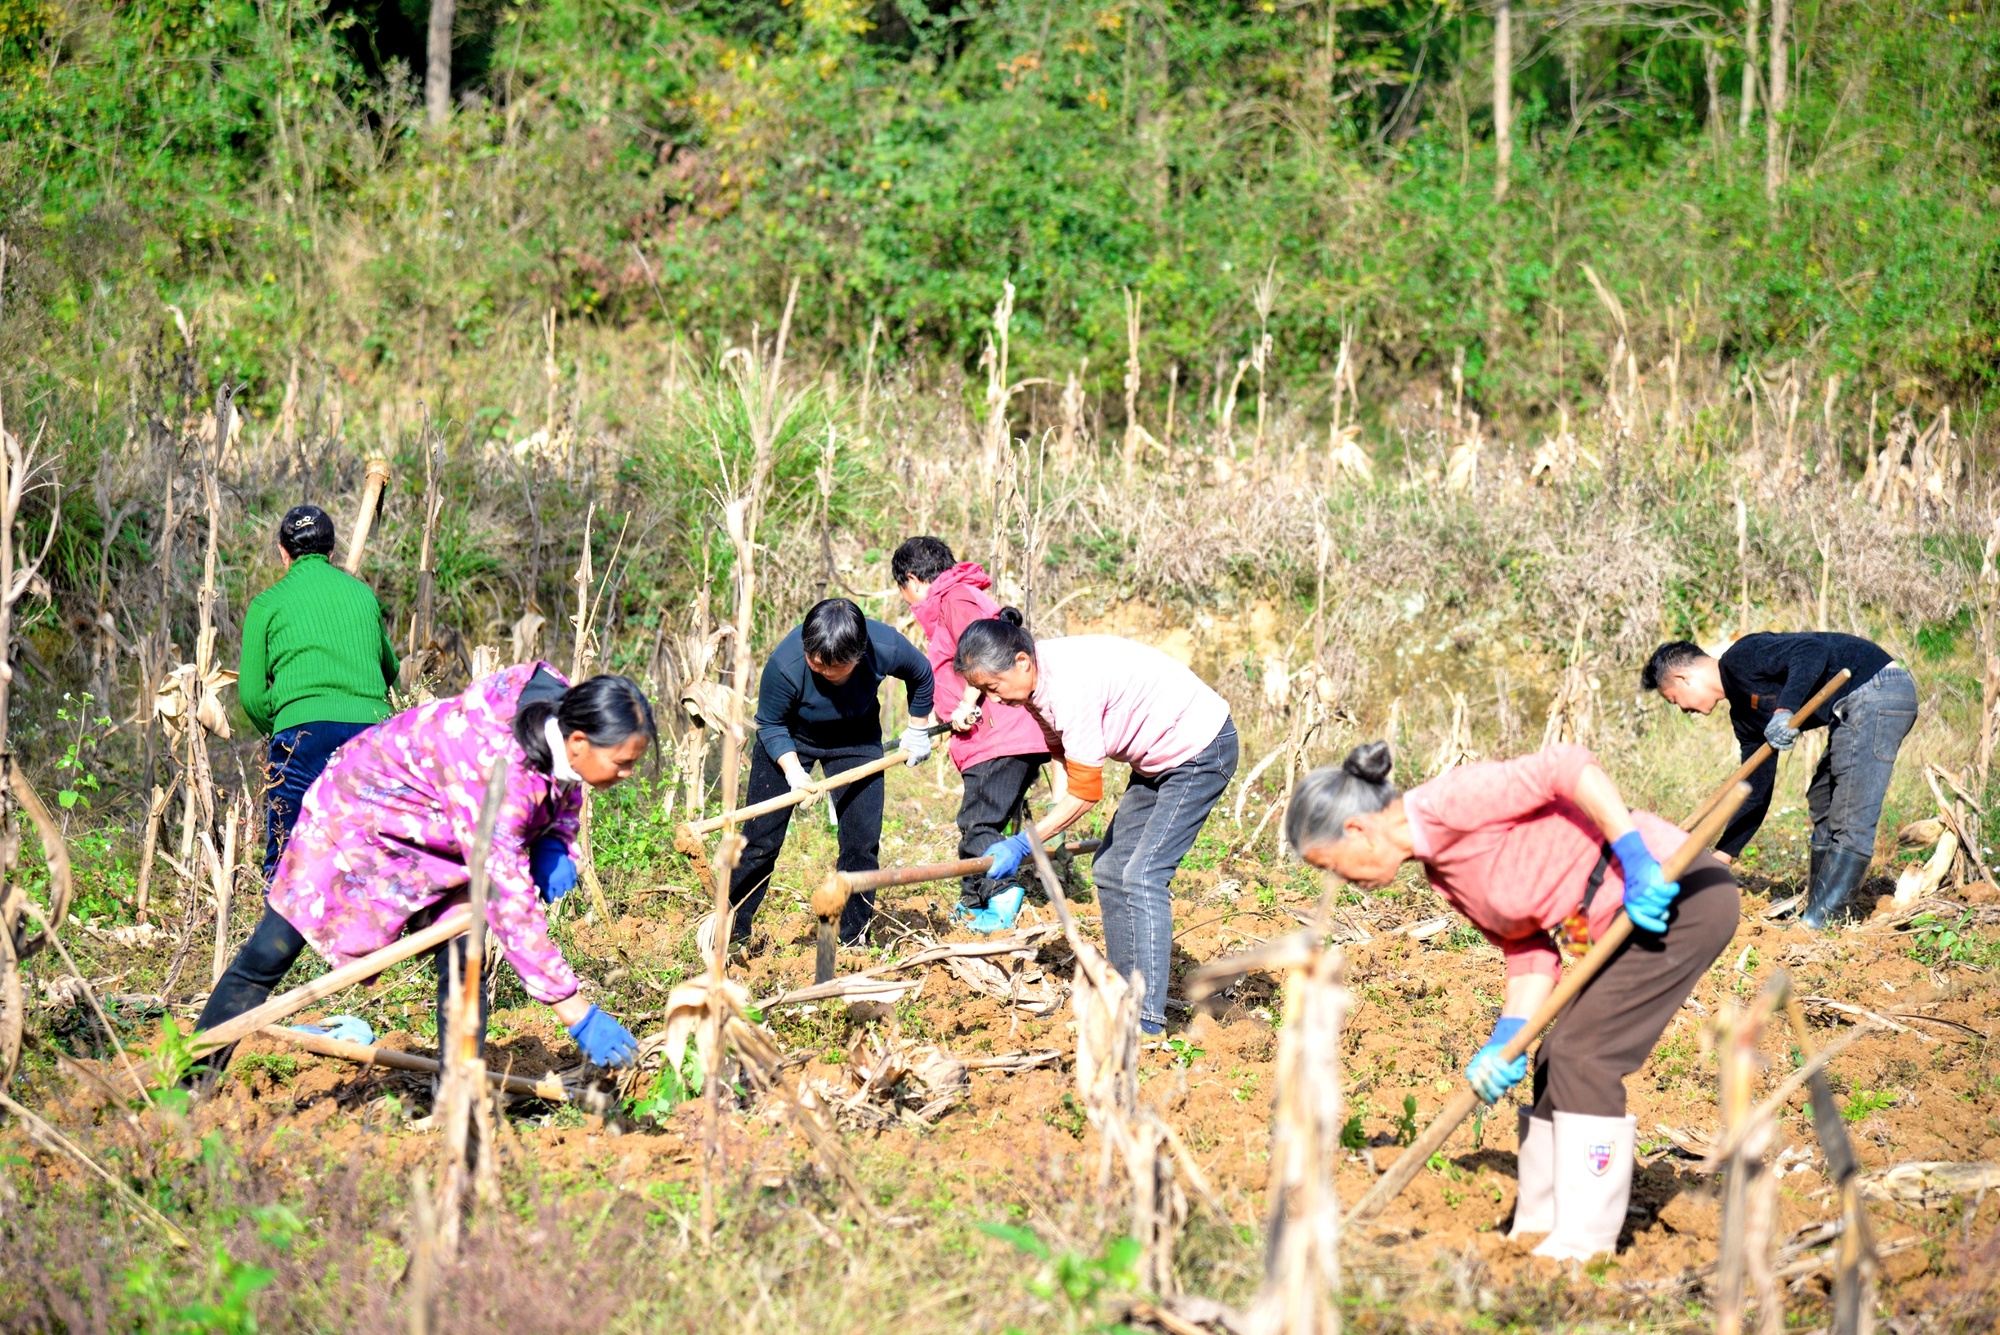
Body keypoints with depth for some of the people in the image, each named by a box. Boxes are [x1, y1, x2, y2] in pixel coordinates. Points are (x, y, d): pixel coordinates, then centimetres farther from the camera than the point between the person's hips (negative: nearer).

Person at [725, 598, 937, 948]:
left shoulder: (887, 649, -32)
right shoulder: (784, 665, -37)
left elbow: (921, 676, -6)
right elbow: (770, 726, -18)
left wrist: (918, 731, 4)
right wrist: (792, 771, -32)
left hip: (856, 740, 2)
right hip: (789, 740, -2)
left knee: (862, 841, -4)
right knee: (760, 840, -5)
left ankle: (854, 939, 9)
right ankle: (732, 932, 5)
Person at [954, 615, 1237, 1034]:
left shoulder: (1070, 685, -31)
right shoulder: (1036, 682, -4)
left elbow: (1086, 792, -26)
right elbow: (1059, 746, 12)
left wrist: (1023, 844, -19)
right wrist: (1060, 827, 0)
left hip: (1200, 750, -10)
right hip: (1158, 758, 10)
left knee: (1144, 875, -17)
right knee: (1110, 870, 9)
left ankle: (1147, 1019, -20)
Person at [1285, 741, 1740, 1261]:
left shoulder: (1451, 801, -18)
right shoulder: (1440, 867, 11)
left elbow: (1567, 767, -25)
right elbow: (1529, 949, 9)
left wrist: (1639, 864, -27)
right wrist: (1509, 1039, -5)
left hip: (1680, 892, -10)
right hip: (1616, 919, 10)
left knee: (1581, 1057, -12)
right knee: (1555, 1063, 12)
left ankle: (1583, 1249, -7)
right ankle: (1537, 1234, 20)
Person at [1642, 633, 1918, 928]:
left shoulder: (1741, 658, -8)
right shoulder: (1744, 715, 19)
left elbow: (1812, 650, -22)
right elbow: (1756, 793, 21)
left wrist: (1785, 710, -29)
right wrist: (1722, 857, 19)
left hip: (1874, 690, -11)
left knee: (1850, 820, -10)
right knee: (1822, 804, 18)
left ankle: (1821, 921, -11)